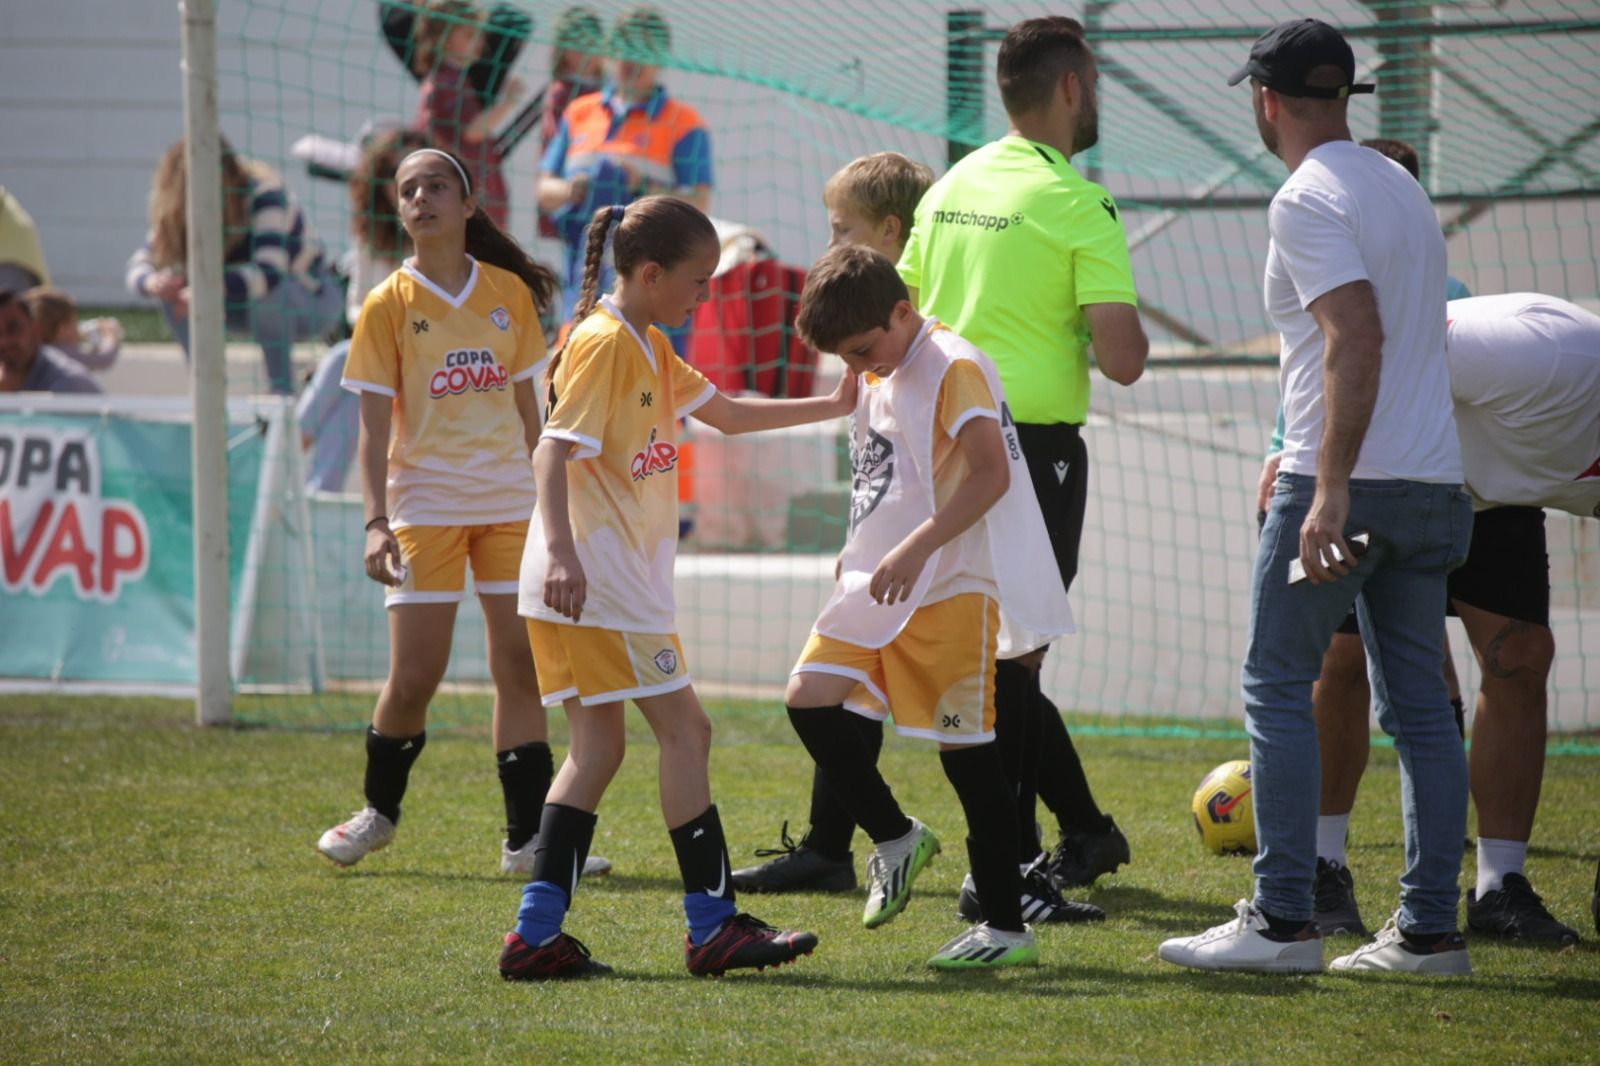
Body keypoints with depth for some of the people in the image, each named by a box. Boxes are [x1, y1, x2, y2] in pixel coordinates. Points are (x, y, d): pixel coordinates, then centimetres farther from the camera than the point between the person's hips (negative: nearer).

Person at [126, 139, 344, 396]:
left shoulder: (263, 194, -29)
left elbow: (270, 272, -42)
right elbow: (139, 265, -17)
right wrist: (154, 283, -40)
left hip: (314, 298, -5)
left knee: (262, 290, -38)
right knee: (173, 287, -18)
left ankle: (282, 388, -20)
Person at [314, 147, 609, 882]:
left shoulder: (510, 294, 6)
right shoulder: (389, 305, -2)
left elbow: (527, 408, 13)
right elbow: (375, 426, -4)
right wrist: (376, 522, -14)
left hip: (509, 504, 3)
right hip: (425, 504, -3)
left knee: (521, 664, 0)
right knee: (415, 675, -5)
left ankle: (527, 838, 4)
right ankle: (378, 811, 20)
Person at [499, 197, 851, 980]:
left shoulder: (647, 349, 18)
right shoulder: (603, 344, -12)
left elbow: (725, 413, 28)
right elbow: (554, 451, -21)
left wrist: (832, 407, 23)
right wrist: (562, 553, -32)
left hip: (617, 578, 10)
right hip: (597, 578, -10)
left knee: (597, 746, 8)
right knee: (684, 730, -6)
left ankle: (537, 934, 5)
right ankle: (714, 928, -4)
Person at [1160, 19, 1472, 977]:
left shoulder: (1309, 201, -10)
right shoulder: (1403, 188, 17)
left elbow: (1358, 338, -22)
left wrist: (1330, 490, -26)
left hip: (1344, 482, -8)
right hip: (1433, 483, 8)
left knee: (1279, 684, -2)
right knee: (1419, 703, 8)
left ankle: (1284, 919, -6)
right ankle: (1430, 928, 6)